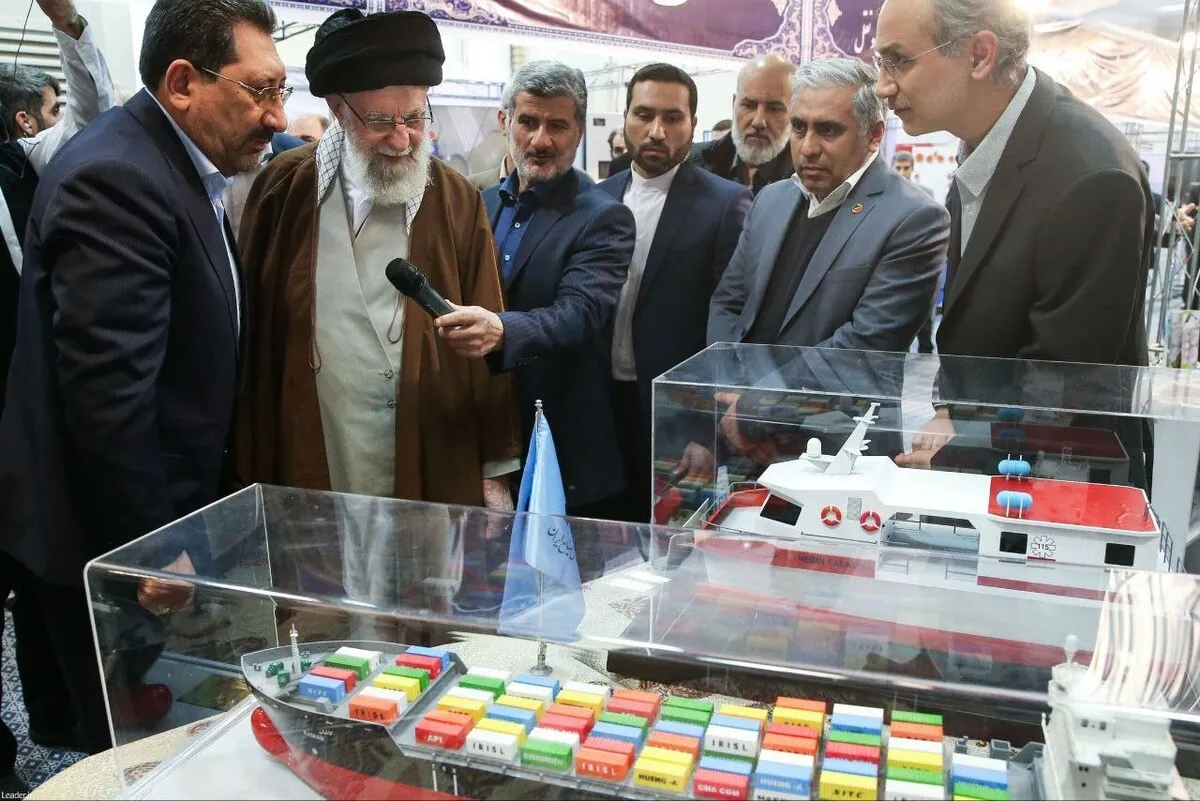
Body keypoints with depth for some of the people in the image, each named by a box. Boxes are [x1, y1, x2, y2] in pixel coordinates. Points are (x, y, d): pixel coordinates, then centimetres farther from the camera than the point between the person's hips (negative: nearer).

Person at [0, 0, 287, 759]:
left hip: (161, 520, 9)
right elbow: (109, 391, -27)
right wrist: (152, 551, -19)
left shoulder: (180, 167, 8)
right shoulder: (117, 178, -23)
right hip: (108, 539, -9)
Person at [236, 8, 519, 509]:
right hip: (303, 483, 1)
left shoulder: (458, 201, -2)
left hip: (435, 481, 0)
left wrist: (496, 469, -1)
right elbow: (250, 329, 4)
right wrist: (247, 465, 4)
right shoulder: (285, 186, -1)